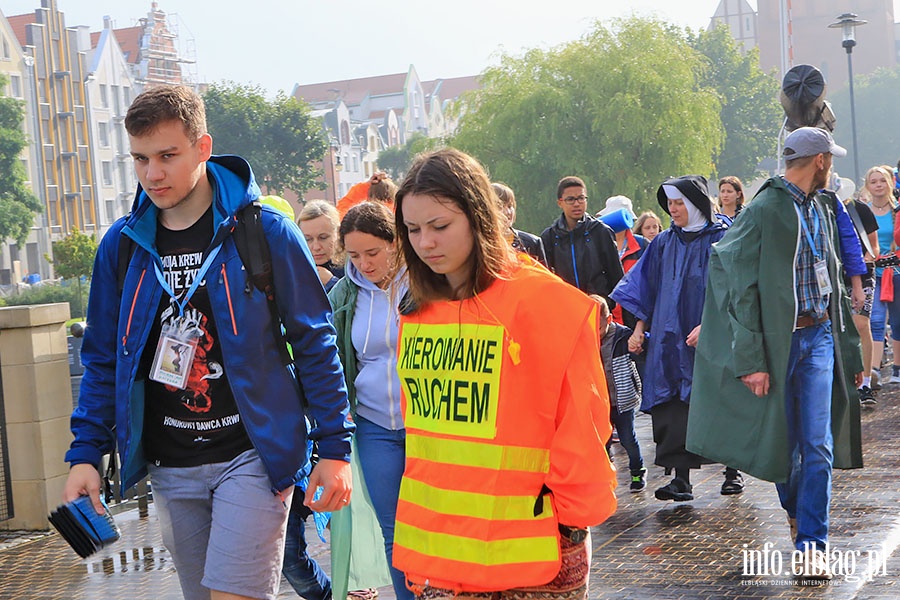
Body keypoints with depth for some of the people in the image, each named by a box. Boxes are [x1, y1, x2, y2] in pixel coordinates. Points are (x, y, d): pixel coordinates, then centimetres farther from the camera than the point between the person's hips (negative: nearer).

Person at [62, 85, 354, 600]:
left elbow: (315, 343, -4)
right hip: (170, 467, 5)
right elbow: (104, 359, 11)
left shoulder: (264, 230, -7)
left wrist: (335, 450, -6)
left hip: (252, 455, -4)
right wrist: (86, 453, 2)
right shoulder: (121, 244, 4)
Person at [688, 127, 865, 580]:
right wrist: (752, 359, -17)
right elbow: (742, 290, -13)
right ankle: (796, 511, 34)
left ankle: (811, 542, -1)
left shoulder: (821, 209, 10)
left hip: (819, 337, 5)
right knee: (781, 439, 8)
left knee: (818, 444, -4)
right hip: (777, 340, -4)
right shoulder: (764, 212, -11)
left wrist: (849, 349, 17)